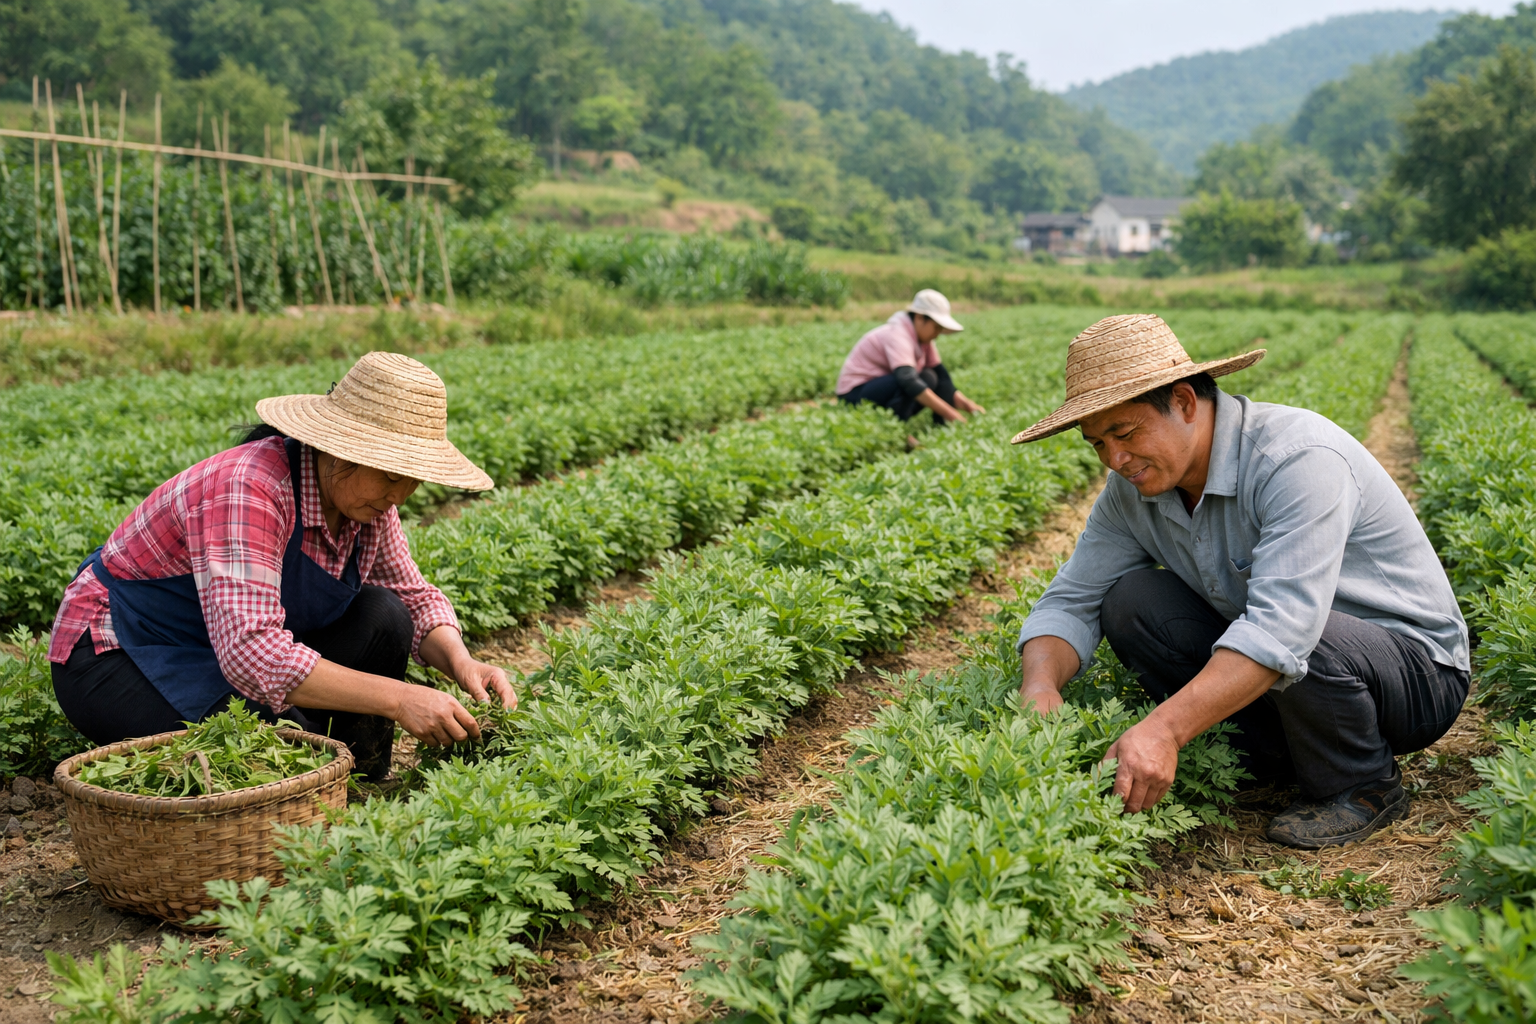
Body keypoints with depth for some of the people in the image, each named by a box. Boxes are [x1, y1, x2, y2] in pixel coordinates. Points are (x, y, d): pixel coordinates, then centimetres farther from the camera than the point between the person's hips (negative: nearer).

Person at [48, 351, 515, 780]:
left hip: (238, 647, 8)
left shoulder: (363, 493, -8)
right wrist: (397, 698, -42)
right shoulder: (247, 490, -32)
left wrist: (460, 661, -18)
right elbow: (250, 654, -41)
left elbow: (413, 597, 3)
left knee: (380, 617, -13)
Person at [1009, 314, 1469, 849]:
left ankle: (1365, 786, -7)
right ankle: (1272, 756, 0)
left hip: (1416, 669, -6)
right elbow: (1071, 599, -4)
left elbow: (1282, 628, -40)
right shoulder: (1135, 488, -6)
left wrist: (1164, 728, -48)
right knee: (1130, 602, -12)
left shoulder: (1300, 458, -29)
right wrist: (1041, 684, -26)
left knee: (1306, 641, -39)